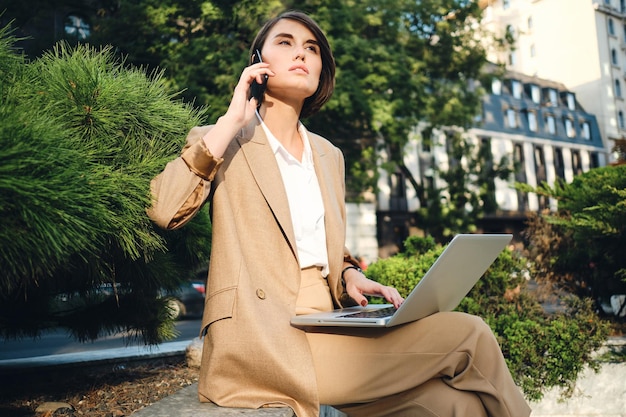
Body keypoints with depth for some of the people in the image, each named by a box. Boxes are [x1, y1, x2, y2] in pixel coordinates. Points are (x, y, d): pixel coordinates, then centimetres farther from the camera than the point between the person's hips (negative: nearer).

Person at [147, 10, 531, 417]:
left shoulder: (329, 155, 17)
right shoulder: (221, 143, 3)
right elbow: (163, 209, -16)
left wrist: (350, 277, 1)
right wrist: (231, 120, -11)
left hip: (324, 330, 6)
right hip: (261, 341, -5)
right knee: (468, 338, -16)